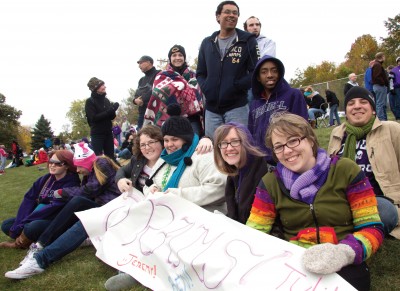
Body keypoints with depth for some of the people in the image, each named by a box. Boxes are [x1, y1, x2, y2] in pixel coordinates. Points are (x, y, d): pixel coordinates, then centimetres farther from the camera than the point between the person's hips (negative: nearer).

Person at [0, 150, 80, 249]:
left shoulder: (71, 185, -17)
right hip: (38, 218, 7)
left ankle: (20, 243, -4)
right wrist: (19, 224, -15)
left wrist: (23, 224, -23)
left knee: (32, 227, -33)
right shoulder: (45, 179, 5)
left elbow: (54, 209, -24)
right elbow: (29, 200, -1)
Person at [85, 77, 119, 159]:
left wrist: (112, 110, -12)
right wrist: (109, 111, -19)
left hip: (108, 133, 5)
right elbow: (93, 118, -15)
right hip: (97, 134, -5)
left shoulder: (106, 100, 11)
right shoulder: (90, 101, -5)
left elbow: (112, 117, 11)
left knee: (111, 157, 5)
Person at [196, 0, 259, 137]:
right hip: (212, 108, 4)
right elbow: (200, 73, 16)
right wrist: (206, 88, -3)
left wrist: (236, 86, -14)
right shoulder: (207, 43, 14)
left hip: (237, 107, -4)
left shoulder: (248, 40, 2)